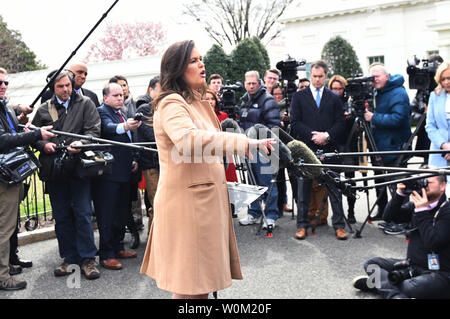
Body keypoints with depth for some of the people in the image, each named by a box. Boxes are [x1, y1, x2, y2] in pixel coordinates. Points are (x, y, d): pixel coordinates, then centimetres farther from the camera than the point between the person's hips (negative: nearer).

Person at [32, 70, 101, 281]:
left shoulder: (85, 104, 7)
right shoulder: (44, 109, 13)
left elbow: (94, 130, -2)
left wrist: (81, 143, -21)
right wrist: (43, 144, -4)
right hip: (54, 169, 3)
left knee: (82, 214, -3)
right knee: (61, 216, 9)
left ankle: (87, 259, 7)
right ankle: (70, 258, 20)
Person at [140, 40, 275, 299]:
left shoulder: (198, 103, 19)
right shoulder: (171, 103, -12)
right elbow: (188, 139, -34)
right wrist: (245, 142, -36)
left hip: (207, 198, 9)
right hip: (186, 201, -9)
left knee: (203, 280, 14)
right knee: (189, 287, -1)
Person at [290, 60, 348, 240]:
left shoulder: (334, 99, 12)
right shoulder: (298, 97, 8)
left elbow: (340, 123, 5)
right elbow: (295, 122, -1)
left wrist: (326, 135, -12)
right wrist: (313, 135, -12)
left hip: (329, 149, 1)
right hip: (306, 149, -1)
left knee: (335, 188, 3)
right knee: (304, 188, 5)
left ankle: (339, 225, 12)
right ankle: (302, 225, 13)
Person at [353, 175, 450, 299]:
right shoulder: (417, 204, 8)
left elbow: (431, 243, -23)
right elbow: (389, 216, 1)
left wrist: (422, 211, -20)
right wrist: (400, 194, -13)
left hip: (439, 273, -8)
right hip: (412, 265, 8)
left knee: (409, 288, -38)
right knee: (371, 264, -7)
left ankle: (382, 283, -14)